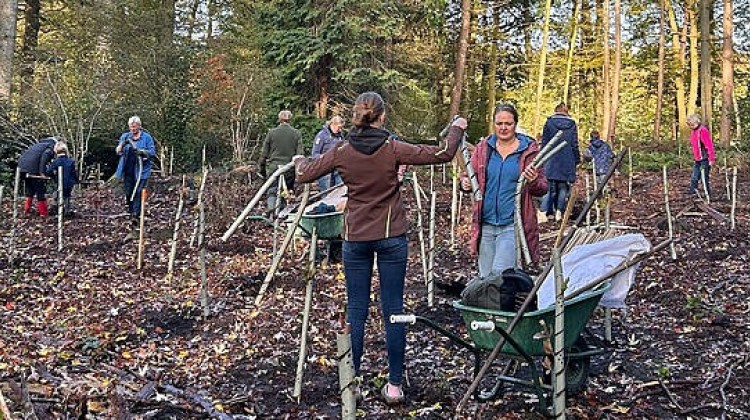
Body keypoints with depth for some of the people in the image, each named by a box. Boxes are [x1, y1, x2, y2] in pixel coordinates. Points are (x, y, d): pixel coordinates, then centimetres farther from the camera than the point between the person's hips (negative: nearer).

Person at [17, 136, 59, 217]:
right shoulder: (51, 148, 7)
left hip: (22, 166, 7)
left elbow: (24, 153, 26)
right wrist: (42, 172, -19)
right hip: (33, 169, -7)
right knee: (40, 191, 3)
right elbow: (45, 155, -14)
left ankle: (26, 211, 23)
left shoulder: (37, 145, 31)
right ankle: (43, 213, 5)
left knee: (29, 190, 24)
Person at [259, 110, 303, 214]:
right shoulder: (296, 133, 2)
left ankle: (270, 206, -19)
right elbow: (299, 154, -1)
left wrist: (262, 168, 13)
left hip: (273, 167, 0)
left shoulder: (271, 132, 1)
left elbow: (264, 153, 4)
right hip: (289, 169, 0)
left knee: (272, 191, 3)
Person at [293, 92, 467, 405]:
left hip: (355, 239, 2)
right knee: (393, 310, 4)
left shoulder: (342, 152, -3)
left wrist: (299, 161, 31)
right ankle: (395, 385, 10)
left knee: (355, 310, 9)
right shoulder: (393, 149, -9)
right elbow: (443, 155, -7)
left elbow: (305, 175, 8)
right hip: (391, 238, -2)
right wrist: (456, 129, 11)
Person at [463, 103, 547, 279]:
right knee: (485, 277, 10)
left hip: (513, 225, -3)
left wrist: (533, 181, -19)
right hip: (486, 223, 3)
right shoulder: (483, 147, 6)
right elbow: (469, 174, 15)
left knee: (500, 274, -12)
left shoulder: (529, 150, 0)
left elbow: (542, 189, 4)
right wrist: (465, 182, -9)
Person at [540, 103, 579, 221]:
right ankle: (559, 210, 1)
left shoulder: (549, 122, 1)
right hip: (567, 161, 1)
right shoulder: (572, 124, 5)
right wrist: (577, 160, 13)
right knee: (563, 187, 10)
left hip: (551, 161, -1)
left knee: (549, 187, 2)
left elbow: (544, 142, 1)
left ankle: (547, 211, -8)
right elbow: (574, 144, 6)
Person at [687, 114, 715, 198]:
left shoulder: (703, 130, -16)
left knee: (704, 178, -2)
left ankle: (708, 195, 7)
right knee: (694, 178, 8)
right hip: (697, 159, 8)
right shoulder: (694, 131, 12)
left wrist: (711, 159, -20)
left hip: (704, 159, -8)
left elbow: (709, 145, -19)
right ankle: (692, 193, 12)